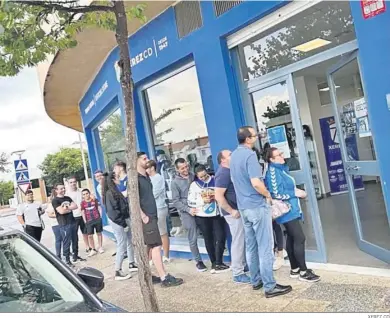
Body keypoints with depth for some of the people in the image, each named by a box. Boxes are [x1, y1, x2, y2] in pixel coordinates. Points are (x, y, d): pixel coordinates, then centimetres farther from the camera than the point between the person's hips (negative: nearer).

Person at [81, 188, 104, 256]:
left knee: (99, 233, 9)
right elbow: (83, 212, 3)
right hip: (89, 221, 0)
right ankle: (93, 250, 12)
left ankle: (100, 247, 23)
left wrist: (100, 216, -2)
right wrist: (85, 221, -2)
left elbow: (99, 208, 6)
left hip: (97, 219, 0)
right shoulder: (83, 203, 1)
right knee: (90, 235, -1)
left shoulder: (95, 200, 1)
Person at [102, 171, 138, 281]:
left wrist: (126, 222, 12)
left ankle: (132, 264, 29)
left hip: (124, 220, 9)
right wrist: (123, 224, -17)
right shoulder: (110, 193, -16)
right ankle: (118, 272, 3)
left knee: (130, 243, 16)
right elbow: (113, 211, -19)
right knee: (122, 246, -5)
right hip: (118, 223, -9)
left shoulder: (115, 191, 14)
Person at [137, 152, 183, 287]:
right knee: (156, 247, -9)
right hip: (146, 218, -9)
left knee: (148, 247, 12)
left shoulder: (146, 177, 17)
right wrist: (143, 216, -18)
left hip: (152, 216, 9)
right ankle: (165, 278, -6)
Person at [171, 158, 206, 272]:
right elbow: (175, 201, -5)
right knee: (193, 239, 0)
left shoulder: (193, 176, 9)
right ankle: (198, 261, 16)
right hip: (186, 213, -3)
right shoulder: (175, 182, -2)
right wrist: (188, 209, -15)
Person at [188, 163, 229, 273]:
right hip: (202, 216, -1)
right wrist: (203, 200, -16)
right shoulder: (194, 185, 0)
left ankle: (217, 263, 3)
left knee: (220, 237, -6)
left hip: (216, 214, 1)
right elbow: (190, 201, -4)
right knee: (209, 239, 9)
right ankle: (215, 263, 20)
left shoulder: (215, 180, 3)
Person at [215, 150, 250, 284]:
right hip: (234, 212, -10)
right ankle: (238, 274, 4)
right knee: (238, 241, -4)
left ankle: (243, 265, 31)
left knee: (243, 240, 18)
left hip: (239, 209, 10)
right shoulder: (223, 173, -20)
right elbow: (218, 196, -27)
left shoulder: (228, 171, 12)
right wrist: (232, 211, -23)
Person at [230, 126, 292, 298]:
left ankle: (256, 280, 25)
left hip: (243, 206, 9)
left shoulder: (234, 155, 10)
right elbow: (256, 183, -26)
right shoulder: (249, 155, -18)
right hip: (257, 205, -9)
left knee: (251, 246, 15)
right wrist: (268, 195, -10)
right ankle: (270, 286, 4)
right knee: (265, 247, -2)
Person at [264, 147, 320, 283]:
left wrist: (297, 191, 5)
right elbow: (277, 194, -21)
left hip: (291, 210, 10)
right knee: (299, 238, -9)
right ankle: (303, 272, -1)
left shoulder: (281, 168, 12)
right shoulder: (273, 172, -17)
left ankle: (295, 269, 22)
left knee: (292, 238, 14)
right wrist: (296, 193, -13)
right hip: (287, 211, -10)